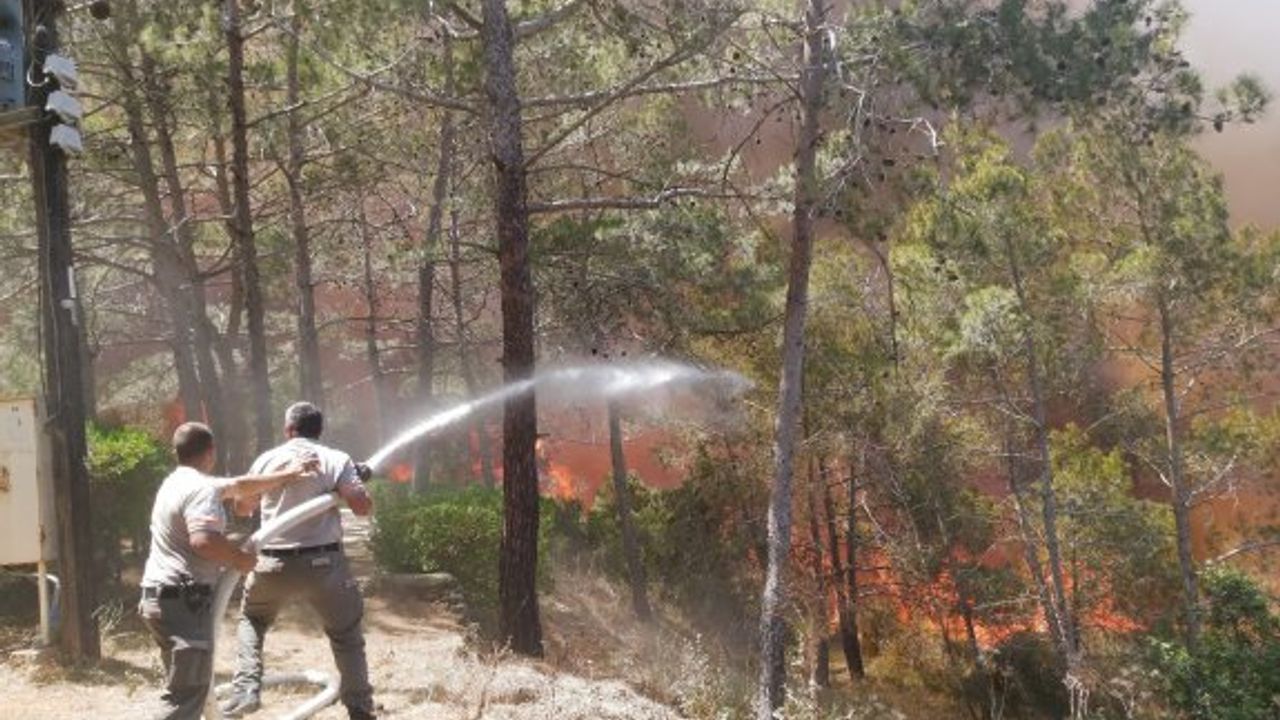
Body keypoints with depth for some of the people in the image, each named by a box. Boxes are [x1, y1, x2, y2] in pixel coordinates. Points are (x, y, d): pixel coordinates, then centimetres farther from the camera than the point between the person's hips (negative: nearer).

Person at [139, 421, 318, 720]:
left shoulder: (177, 482, 17)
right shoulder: (201, 488, -14)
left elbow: (240, 486, 26)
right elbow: (203, 540, -29)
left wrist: (286, 476, 28)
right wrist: (239, 559, -12)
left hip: (160, 596, 10)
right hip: (184, 600, -10)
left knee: (186, 688, 20)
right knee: (185, 695, -10)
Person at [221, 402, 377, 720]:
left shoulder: (267, 460, 5)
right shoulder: (336, 460, -3)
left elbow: (241, 508, 18)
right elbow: (363, 507, -7)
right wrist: (359, 480, 12)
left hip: (273, 564, 2)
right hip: (323, 563, -2)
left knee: (251, 620, 27)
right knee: (347, 636, 14)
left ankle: (245, 690, 12)